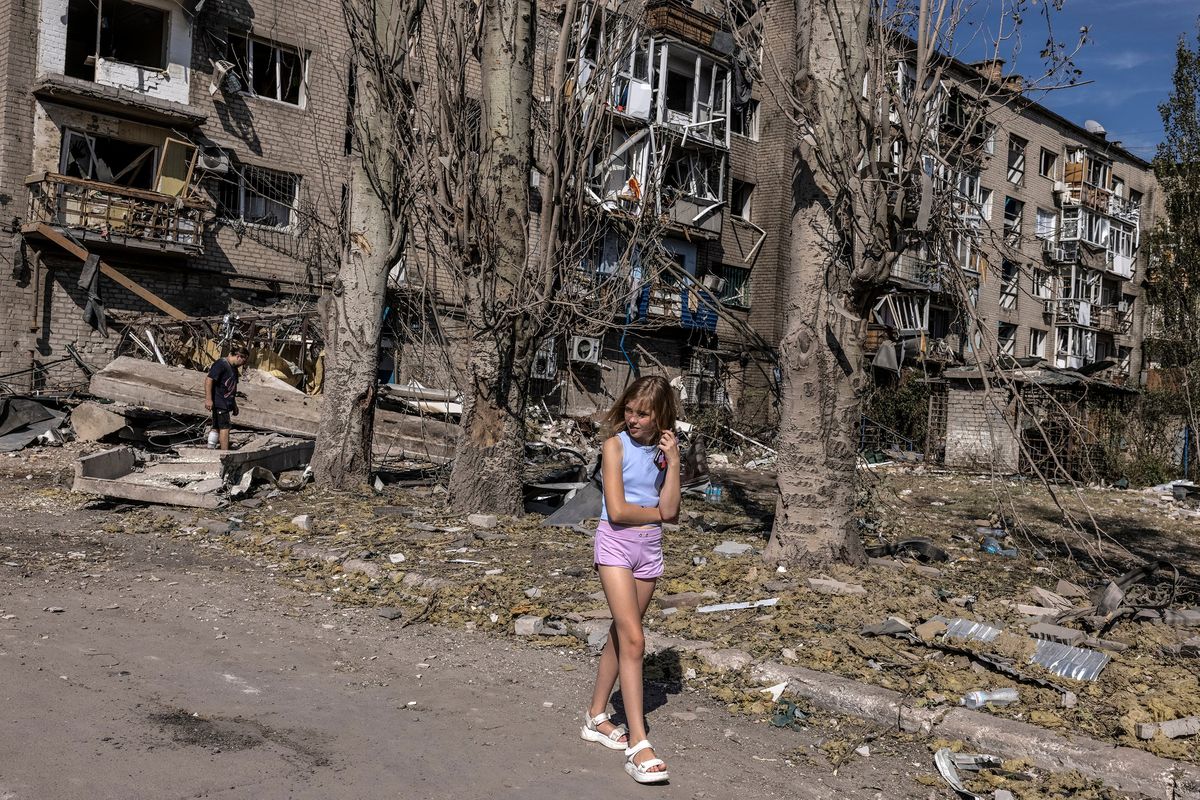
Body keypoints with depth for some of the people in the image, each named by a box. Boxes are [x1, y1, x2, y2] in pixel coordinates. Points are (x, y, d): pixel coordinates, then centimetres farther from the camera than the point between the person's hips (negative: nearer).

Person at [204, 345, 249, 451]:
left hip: (226, 403, 9)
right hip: (219, 403, -9)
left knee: (217, 428, 13)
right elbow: (208, 380, -19)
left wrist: (234, 405, 27)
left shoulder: (234, 368, 16)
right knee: (224, 428, -10)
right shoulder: (221, 364, -14)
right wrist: (208, 399, -24)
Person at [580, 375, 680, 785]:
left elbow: (671, 511, -5)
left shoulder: (662, 451, 6)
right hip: (615, 542, -5)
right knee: (633, 639, -12)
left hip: (650, 549, 5)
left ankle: (596, 718, 28)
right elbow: (618, 510, -15)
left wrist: (672, 460, -10)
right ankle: (638, 744, -12)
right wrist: (657, 512, -2)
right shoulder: (615, 446, -8)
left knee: (620, 636, 13)